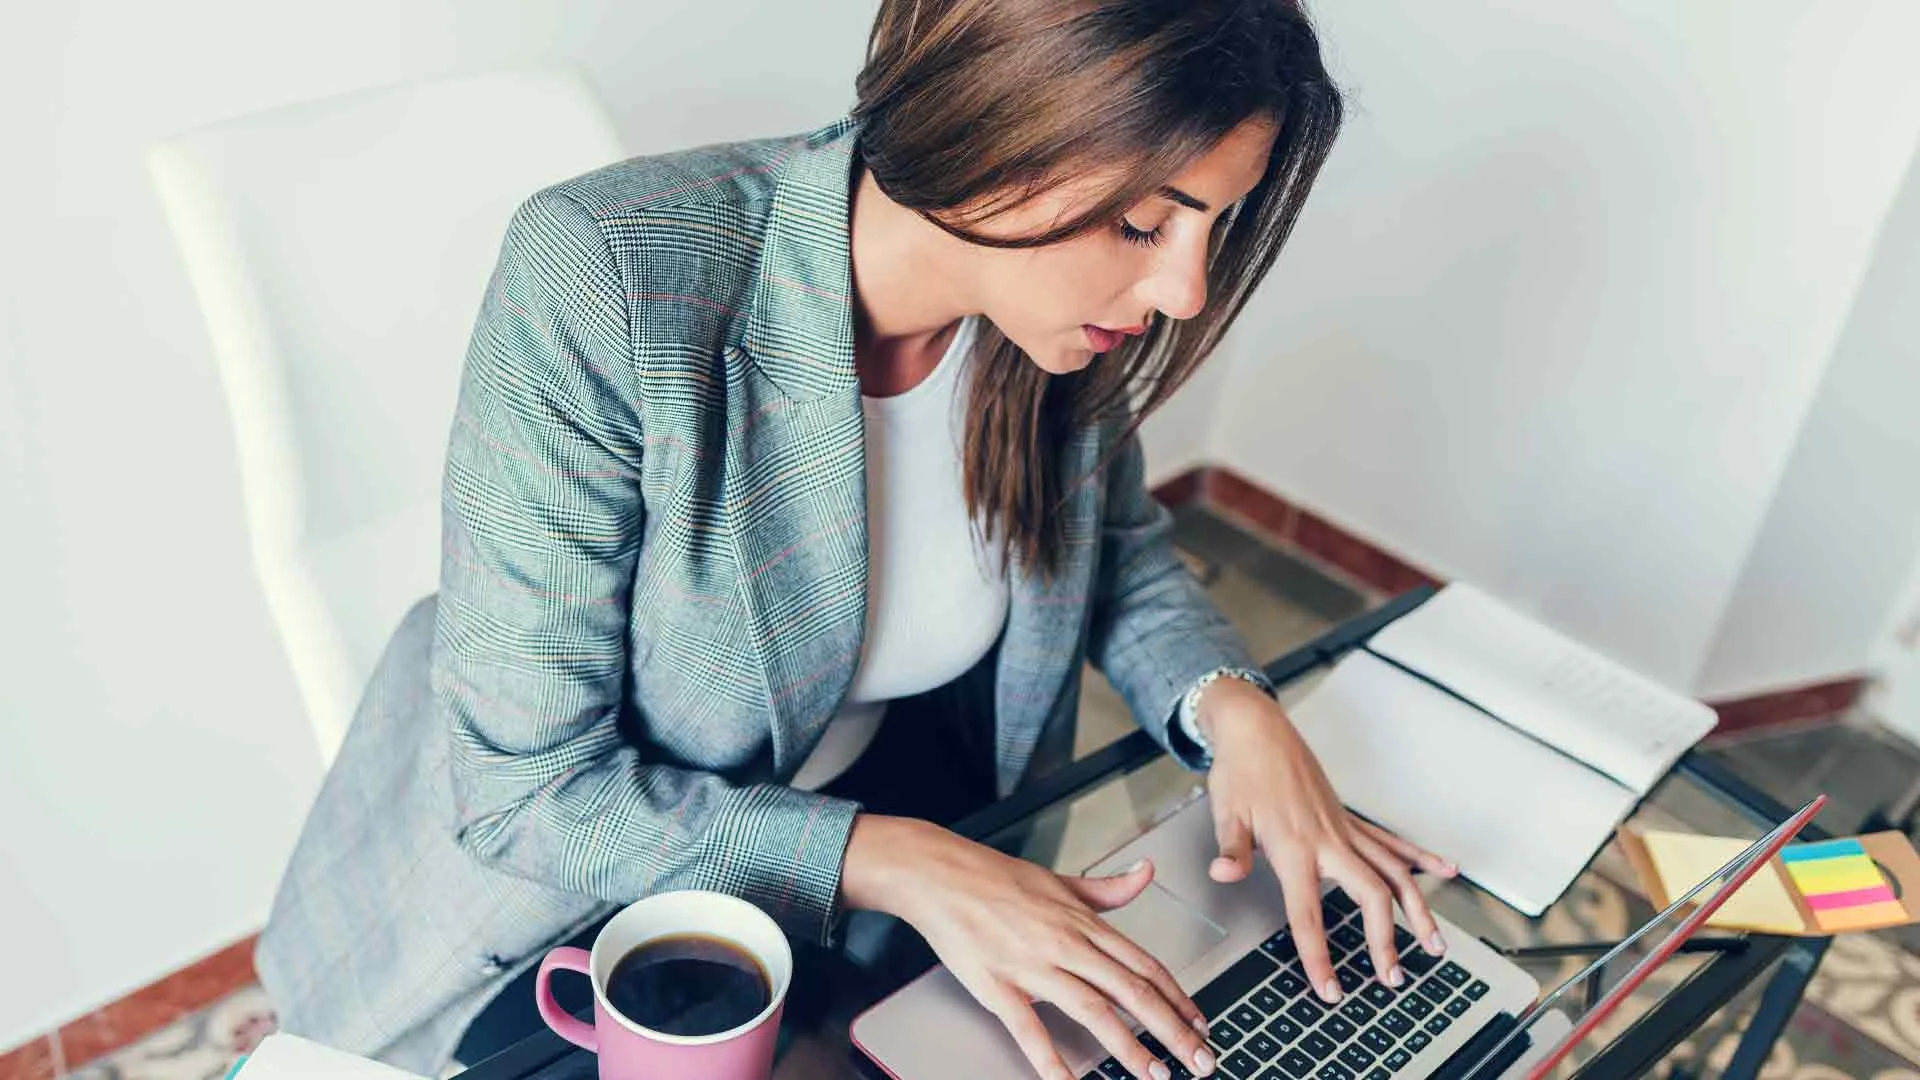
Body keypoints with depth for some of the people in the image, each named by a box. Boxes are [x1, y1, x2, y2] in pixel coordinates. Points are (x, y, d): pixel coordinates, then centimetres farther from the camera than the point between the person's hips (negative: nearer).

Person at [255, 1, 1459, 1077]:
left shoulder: (1061, 300, -16)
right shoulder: (604, 282, -32)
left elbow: (1117, 546, 4)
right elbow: (527, 788, -26)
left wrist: (1231, 703, -16)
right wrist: (904, 867, -32)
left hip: (898, 800, 4)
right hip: (569, 883, -3)